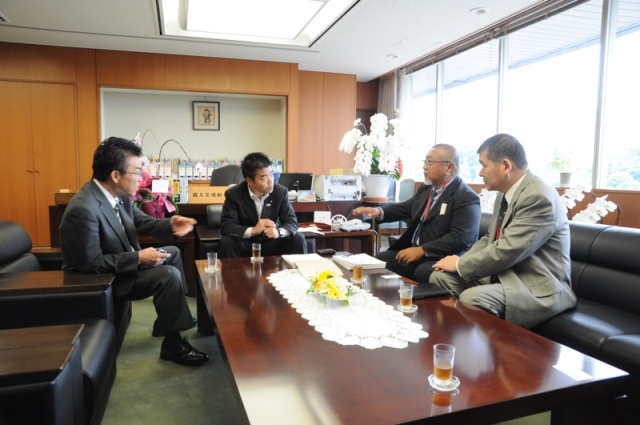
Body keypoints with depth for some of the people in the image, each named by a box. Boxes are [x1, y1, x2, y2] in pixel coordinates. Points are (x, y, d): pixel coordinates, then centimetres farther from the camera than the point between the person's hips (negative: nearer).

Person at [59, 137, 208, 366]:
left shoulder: (119, 194, -6)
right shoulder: (83, 210, -32)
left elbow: (141, 221, 6)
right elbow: (91, 264, -29)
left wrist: (170, 225, -13)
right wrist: (139, 258, -28)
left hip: (122, 262, 10)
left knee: (173, 252, 16)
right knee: (169, 275, -21)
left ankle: (167, 321, 25)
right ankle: (172, 344, -3)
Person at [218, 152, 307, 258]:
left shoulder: (281, 192, -10)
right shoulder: (233, 194, -15)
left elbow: (292, 222, -11)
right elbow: (226, 227, -22)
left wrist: (278, 232, -35)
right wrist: (253, 230, -39)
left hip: (272, 243, 2)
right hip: (245, 244, -1)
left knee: (298, 239, -20)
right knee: (227, 243, -31)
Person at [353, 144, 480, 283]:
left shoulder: (467, 198, -13)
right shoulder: (426, 189, 13)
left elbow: (461, 238, -22)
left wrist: (421, 250, -25)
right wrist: (379, 211, -2)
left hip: (442, 259, -7)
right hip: (413, 251, 8)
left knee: (422, 272, -35)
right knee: (380, 260, -8)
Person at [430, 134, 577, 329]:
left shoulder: (539, 197, -22)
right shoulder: (505, 194, 8)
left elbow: (505, 252, -26)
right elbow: (490, 239, 16)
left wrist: (460, 264, -13)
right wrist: (460, 262, -2)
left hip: (538, 289, -9)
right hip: (504, 274, 9)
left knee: (471, 298, -31)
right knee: (440, 277, -2)